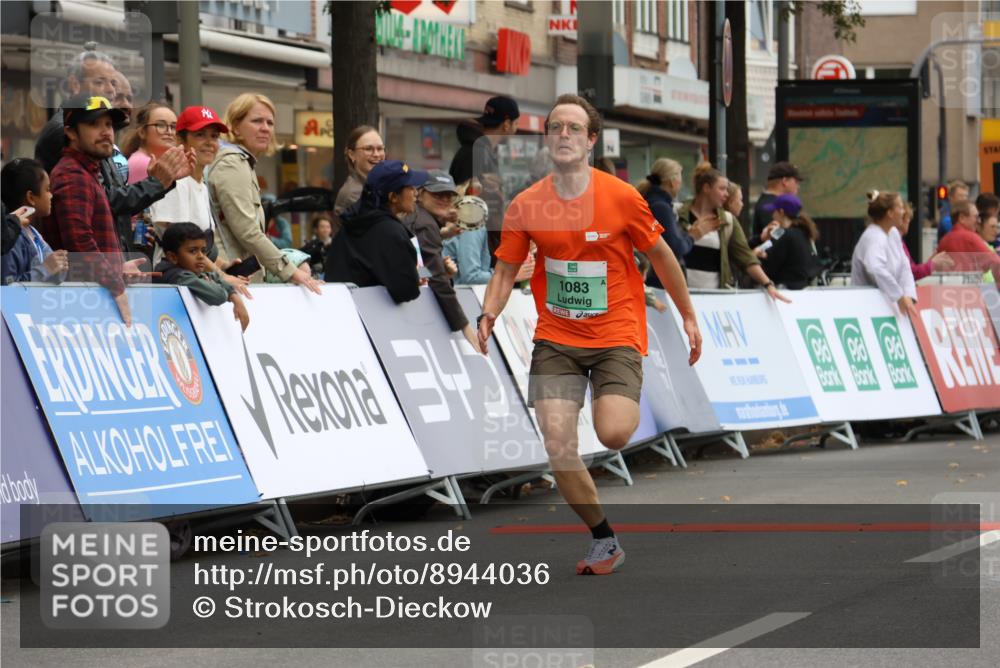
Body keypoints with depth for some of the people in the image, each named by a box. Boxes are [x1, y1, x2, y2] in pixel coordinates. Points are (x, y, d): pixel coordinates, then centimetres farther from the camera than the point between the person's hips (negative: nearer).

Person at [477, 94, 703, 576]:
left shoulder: (621, 197, -8)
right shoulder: (525, 207, -3)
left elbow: (659, 255, 5)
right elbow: (506, 269, 6)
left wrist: (687, 316, 11)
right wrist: (489, 315, -13)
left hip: (616, 335, -2)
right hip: (556, 338, 2)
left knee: (613, 434, -23)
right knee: (557, 445, -11)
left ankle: (633, 410, 16)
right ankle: (604, 541, 9)